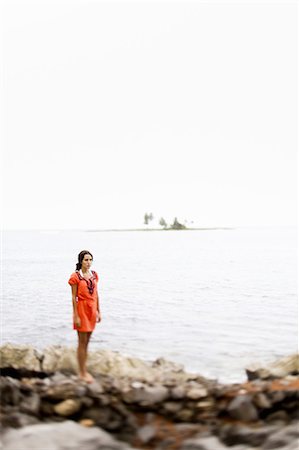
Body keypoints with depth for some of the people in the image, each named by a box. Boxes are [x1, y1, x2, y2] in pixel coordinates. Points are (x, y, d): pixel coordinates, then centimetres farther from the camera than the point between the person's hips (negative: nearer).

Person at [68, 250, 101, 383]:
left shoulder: (94, 275, 7)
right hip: (81, 308, -6)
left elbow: (96, 294, 12)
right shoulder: (75, 276, -10)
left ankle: (84, 370, 21)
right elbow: (74, 297, -11)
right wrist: (76, 316, -14)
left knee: (86, 342, 12)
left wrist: (98, 311, 11)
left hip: (92, 309, 6)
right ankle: (82, 373, 8)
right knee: (82, 342, -1)